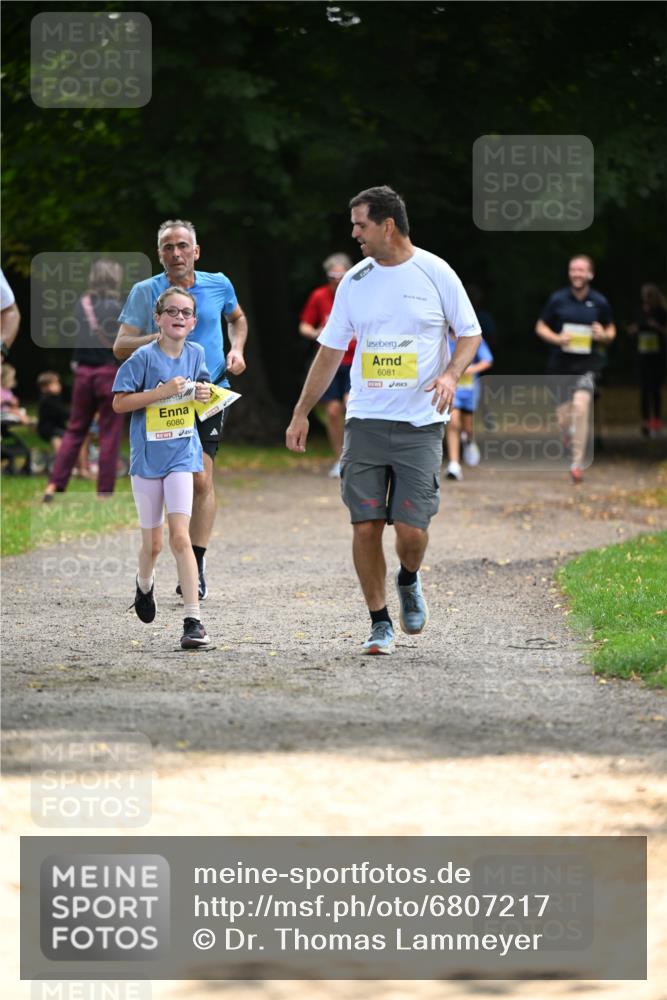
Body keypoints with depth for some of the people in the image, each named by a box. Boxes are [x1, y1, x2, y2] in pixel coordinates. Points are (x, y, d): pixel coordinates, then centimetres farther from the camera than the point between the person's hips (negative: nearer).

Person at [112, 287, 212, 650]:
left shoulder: (195, 354, 3)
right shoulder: (144, 357, -9)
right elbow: (119, 402, -10)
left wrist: (203, 393, -1)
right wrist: (161, 392, -20)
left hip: (182, 454, 1)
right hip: (147, 455, -1)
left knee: (180, 536, -12)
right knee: (152, 542, 10)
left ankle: (193, 620, -14)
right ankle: (144, 583, 44)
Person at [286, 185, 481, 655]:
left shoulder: (435, 273, -2)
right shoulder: (355, 281, 8)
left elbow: (470, 333, 6)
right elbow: (330, 351, 15)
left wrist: (451, 374, -13)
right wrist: (301, 414, 14)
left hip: (420, 425, -3)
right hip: (365, 422, 3)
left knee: (411, 530, -9)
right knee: (365, 526, -4)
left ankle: (409, 581, 24)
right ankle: (380, 623, 8)